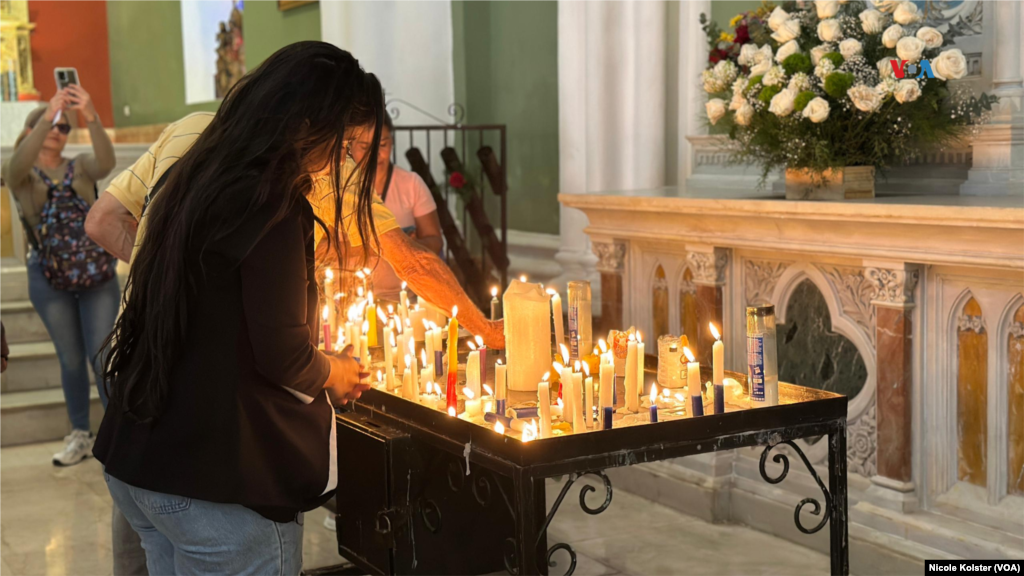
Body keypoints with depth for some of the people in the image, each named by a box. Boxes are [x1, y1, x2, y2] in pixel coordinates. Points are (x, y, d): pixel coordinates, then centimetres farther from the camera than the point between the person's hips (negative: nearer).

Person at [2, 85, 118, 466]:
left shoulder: (81, 166, 2)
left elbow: (107, 162, -21)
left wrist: (91, 116, -37)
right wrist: (47, 114, -37)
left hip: (98, 276, 0)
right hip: (49, 281, 0)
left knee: (103, 358, -2)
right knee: (71, 360, 8)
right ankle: (80, 436, 21)